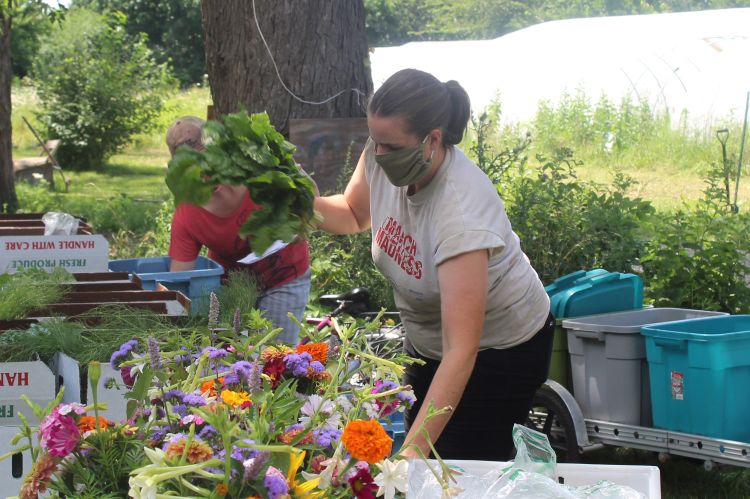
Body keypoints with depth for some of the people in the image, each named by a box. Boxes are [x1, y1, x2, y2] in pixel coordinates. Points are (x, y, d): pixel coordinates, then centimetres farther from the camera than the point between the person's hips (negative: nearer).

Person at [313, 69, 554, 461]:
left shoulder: (462, 212, -38)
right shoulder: (383, 156, -18)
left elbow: (461, 352, -41)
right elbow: (355, 214, 8)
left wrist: (415, 449, -47)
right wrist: (312, 206, -16)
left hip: (502, 349, -7)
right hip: (427, 339, 7)